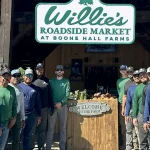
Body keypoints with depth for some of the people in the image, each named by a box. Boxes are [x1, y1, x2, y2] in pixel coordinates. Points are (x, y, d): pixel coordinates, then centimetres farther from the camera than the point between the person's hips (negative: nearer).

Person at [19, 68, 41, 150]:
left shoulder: (35, 88, 7)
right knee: (19, 136, 0)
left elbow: (38, 103, 11)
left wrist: (39, 116, 10)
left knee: (27, 136, 15)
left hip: (31, 115, 3)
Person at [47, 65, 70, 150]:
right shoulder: (52, 81, 8)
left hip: (63, 106, 0)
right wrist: (53, 103, -12)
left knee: (63, 128, 5)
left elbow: (67, 94, -3)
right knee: (51, 127, 1)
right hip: (53, 106, 0)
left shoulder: (66, 81, 5)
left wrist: (61, 103, -17)